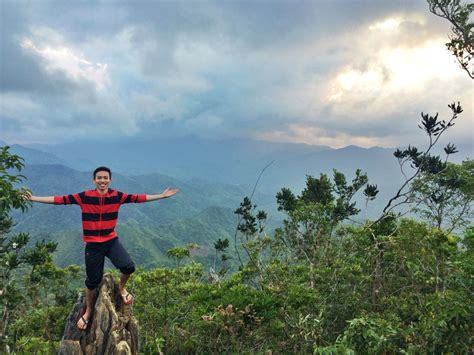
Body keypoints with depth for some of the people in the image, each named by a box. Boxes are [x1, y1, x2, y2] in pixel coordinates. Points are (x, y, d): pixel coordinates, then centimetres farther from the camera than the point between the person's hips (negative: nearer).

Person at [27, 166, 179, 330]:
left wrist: (162, 195, -8)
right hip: (92, 245, -1)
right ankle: (88, 311, 38)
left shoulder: (117, 196, -6)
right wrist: (34, 198, -13)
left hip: (112, 241, 1)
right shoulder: (84, 196, -10)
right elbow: (60, 199, -10)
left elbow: (138, 198, -6)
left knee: (128, 266, -22)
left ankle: (121, 288, 14)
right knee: (93, 280, 10)